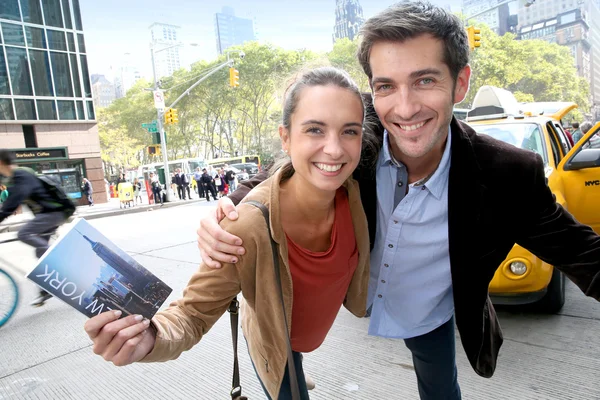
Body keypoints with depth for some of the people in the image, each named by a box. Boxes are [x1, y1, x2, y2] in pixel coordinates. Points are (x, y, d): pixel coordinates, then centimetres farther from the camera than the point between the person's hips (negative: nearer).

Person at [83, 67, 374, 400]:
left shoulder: (356, 194, -26)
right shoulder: (249, 228, -41)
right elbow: (196, 313, -31)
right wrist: (151, 339, -48)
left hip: (317, 330, 6)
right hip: (273, 345, -6)